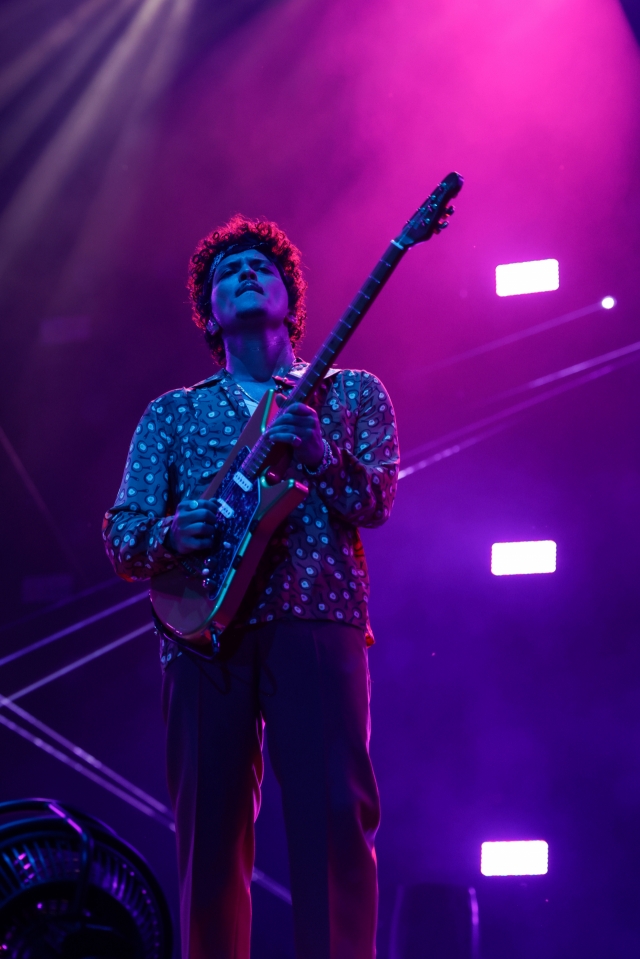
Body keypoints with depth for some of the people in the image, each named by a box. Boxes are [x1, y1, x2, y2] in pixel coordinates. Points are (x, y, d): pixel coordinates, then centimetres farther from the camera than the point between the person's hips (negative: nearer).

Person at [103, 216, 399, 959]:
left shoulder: (351, 392, 18)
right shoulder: (172, 413, 21)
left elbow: (376, 502, 4)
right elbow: (120, 537, 13)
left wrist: (319, 456, -16)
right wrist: (169, 537, -10)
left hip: (316, 617, -2)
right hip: (205, 623, 2)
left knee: (334, 813, -15)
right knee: (208, 831, -2)